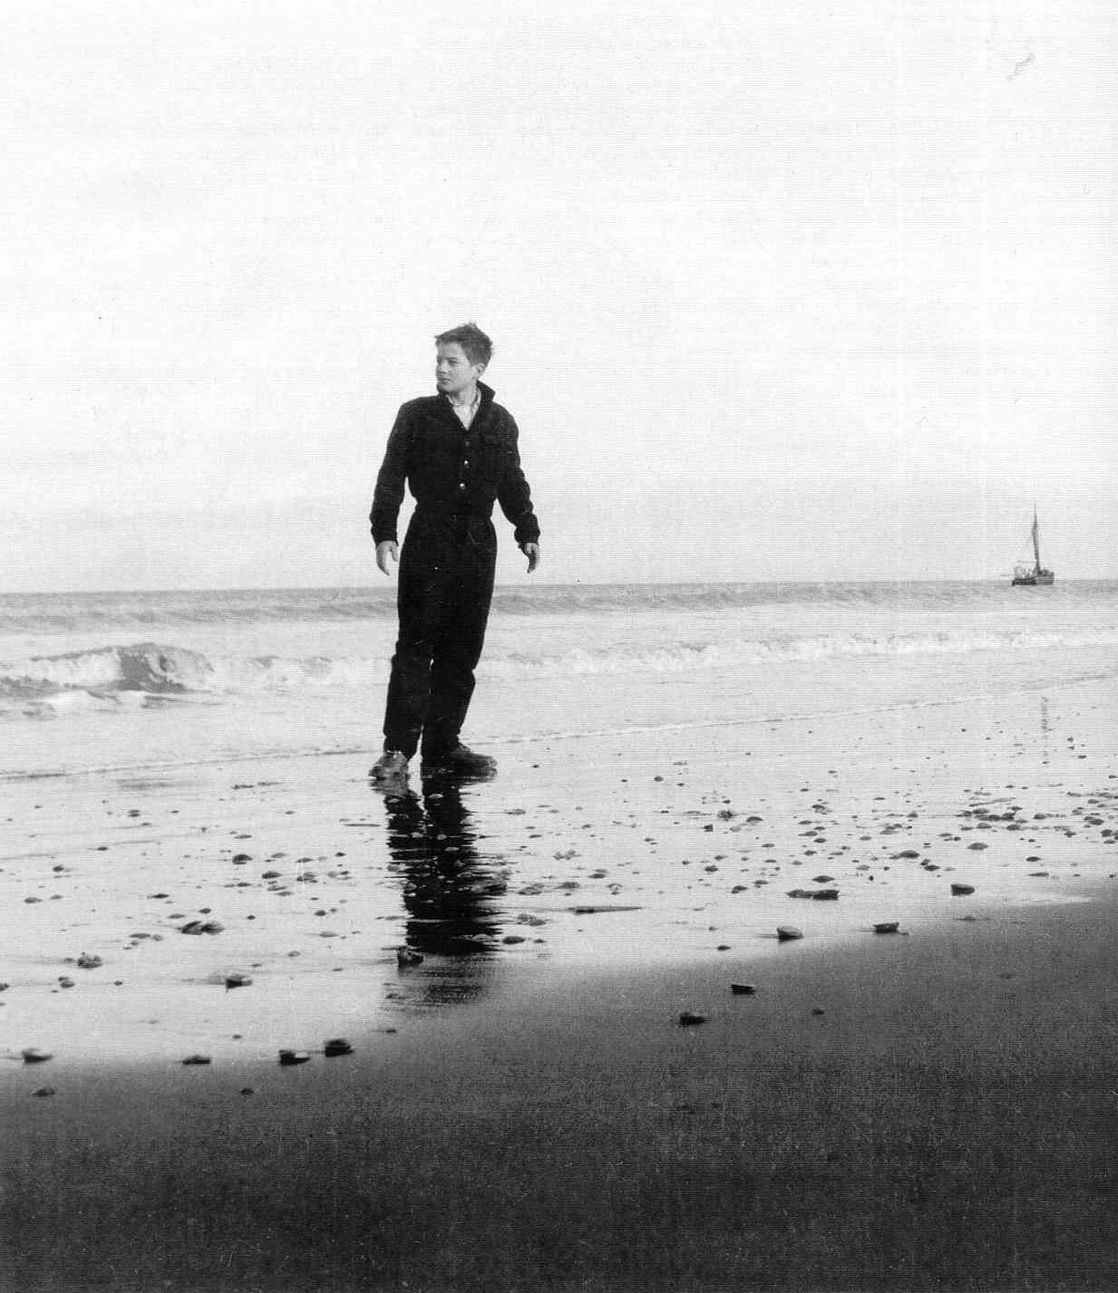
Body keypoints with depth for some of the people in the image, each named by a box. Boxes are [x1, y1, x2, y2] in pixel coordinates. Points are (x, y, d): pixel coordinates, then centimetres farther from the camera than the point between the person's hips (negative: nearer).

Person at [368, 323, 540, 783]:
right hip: (427, 542, -3)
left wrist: (528, 532, 11)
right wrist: (384, 532, -10)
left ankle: (443, 745, 10)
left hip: (477, 543, 3)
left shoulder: (499, 422, 11)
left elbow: (512, 482, 19)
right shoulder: (416, 416, 3)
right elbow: (391, 477, 0)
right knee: (416, 646, -6)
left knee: (463, 650, 4)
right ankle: (397, 748, -4)